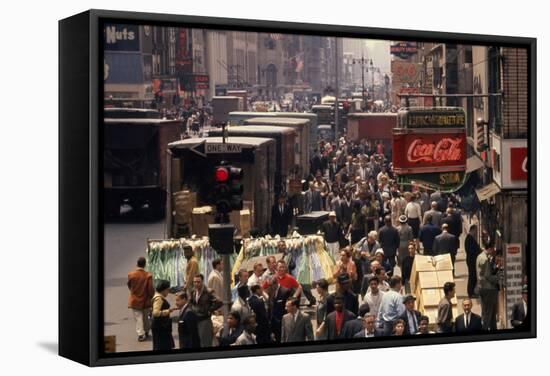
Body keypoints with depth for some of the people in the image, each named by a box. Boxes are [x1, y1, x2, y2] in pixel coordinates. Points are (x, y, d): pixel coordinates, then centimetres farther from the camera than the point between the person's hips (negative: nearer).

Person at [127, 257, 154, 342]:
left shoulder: (131, 275, -13)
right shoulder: (148, 276, -17)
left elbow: (129, 286, 5)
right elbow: (151, 289, -13)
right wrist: (151, 298, 5)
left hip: (135, 301, 0)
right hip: (145, 301, 1)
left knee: (138, 318, 5)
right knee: (145, 317, 19)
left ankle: (140, 334, -3)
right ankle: (146, 332, 33)